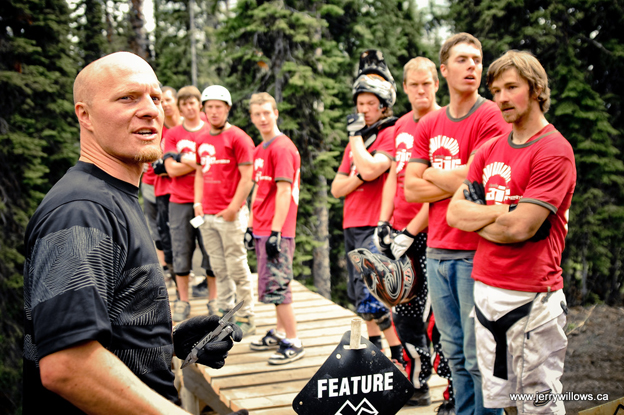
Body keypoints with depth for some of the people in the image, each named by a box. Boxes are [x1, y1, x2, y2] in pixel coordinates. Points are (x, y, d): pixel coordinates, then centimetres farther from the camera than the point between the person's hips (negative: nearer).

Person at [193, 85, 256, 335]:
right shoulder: (202, 140, 15)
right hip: (206, 215, 7)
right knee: (218, 268, 12)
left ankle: (245, 317, 6)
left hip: (230, 214, -6)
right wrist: (198, 203, 12)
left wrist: (234, 207, -14)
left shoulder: (238, 137, -6)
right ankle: (224, 313, 21)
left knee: (237, 266, -2)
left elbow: (247, 177, -10)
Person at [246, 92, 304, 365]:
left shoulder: (282, 147, -12)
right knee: (273, 284, 17)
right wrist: (251, 226, 18)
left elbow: (283, 191, -17)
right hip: (262, 230, 9)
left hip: (277, 232, -9)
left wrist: (275, 231, -20)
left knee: (276, 286, -6)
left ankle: (293, 343, 3)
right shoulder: (260, 150, 16)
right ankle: (280, 332, 29)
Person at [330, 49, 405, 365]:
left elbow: (371, 169, -24)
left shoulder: (392, 134, -6)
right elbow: (337, 188, 13)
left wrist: (356, 136, -9)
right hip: (352, 226, 9)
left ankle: (402, 357, -5)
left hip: (376, 227, -8)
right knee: (361, 296, 16)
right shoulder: (356, 138, 17)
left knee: (372, 298, -16)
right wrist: (359, 176, -7)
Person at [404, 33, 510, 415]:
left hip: (476, 253, -6)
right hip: (437, 251, 6)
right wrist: (457, 183, -7)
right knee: (455, 352, 15)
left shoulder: (492, 117, -5)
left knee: (479, 356, -1)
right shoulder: (429, 125, 13)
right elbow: (411, 188, 6)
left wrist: (431, 173, 0)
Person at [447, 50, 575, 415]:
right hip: (486, 289, 7)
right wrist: (503, 211, -9)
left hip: (531, 299, -7)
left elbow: (520, 229, -18)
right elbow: (455, 213, 5)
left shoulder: (554, 150, -11)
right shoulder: (490, 150, 12)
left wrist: (478, 217, -1)